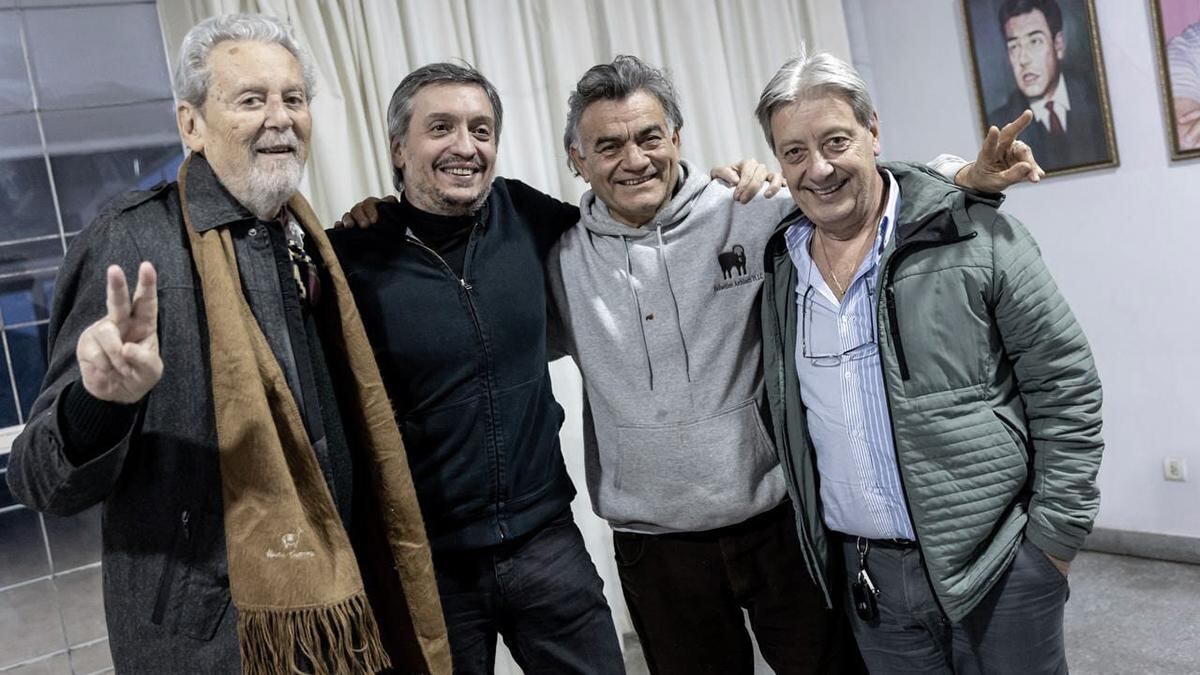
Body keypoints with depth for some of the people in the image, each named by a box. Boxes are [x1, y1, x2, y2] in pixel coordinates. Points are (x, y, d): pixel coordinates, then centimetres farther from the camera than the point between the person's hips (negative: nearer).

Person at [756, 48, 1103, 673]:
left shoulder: (974, 236, -10)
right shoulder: (779, 264, 3)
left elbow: (1066, 387, -7)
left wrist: (1053, 536, -7)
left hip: (997, 567, -3)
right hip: (864, 576, 4)